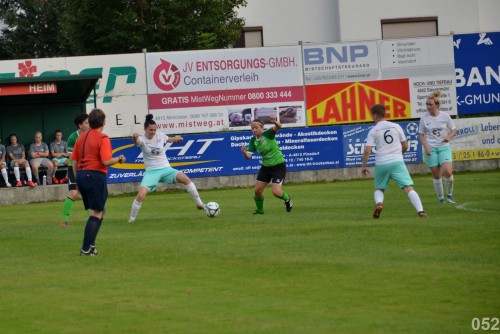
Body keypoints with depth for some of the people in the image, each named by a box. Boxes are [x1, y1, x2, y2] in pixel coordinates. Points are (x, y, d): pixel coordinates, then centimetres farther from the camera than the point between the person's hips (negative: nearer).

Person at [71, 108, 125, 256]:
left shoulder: (82, 137, 12)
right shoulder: (103, 139, -10)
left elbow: (74, 160, 13)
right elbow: (106, 161, -19)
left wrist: (78, 179, 21)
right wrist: (119, 159, -1)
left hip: (81, 175, 8)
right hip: (96, 176, -8)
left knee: (99, 211, 20)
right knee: (96, 214, -1)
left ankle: (90, 244, 17)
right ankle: (86, 249, -5)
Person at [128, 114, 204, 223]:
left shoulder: (160, 135, 1)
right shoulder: (142, 139, -11)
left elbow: (169, 139, 27)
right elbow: (137, 141, -39)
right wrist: (135, 138, -60)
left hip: (166, 169, 2)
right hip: (151, 171, -2)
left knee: (185, 178, -24)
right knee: (141, 195, -21)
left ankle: (199, 203, -12)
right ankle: (132, 218, 3)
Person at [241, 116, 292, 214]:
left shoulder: (268, 134, -17)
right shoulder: (253, 140, -2)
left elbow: (278, 127, -36)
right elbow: (248, 156, -8)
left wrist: (274, 122, -60)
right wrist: (244, 152, -31)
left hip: (278, 166, -6)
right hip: (266, 166, 6)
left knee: (276, 192, -15)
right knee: (257, 191, 2)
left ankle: (287, 199, 18)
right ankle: (260, 210, 26)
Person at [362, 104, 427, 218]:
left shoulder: (373, 131, 2)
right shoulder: (396, 126, 6)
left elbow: (367, 150, -6)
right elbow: (405, 146, 11)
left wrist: (364, 166, 5)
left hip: (381, 163, 0)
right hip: (397, 162, 0)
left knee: (379, 189, 21)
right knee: (409, 188, -5)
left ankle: (379, 203, -10)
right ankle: (420, 211, -22)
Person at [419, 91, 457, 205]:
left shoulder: (445, 116, -3)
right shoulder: (424, 118, -3)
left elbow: (453, 130, 8)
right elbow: (421, 135, 3)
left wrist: (448, 137, -13)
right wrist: (426, 147, -11)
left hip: (444, 147, 0)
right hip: (431, 149, 0)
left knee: (448, 172, -17)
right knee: (436, 175, 1)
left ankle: (449, 194, 6)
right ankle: (441, 198, 16)